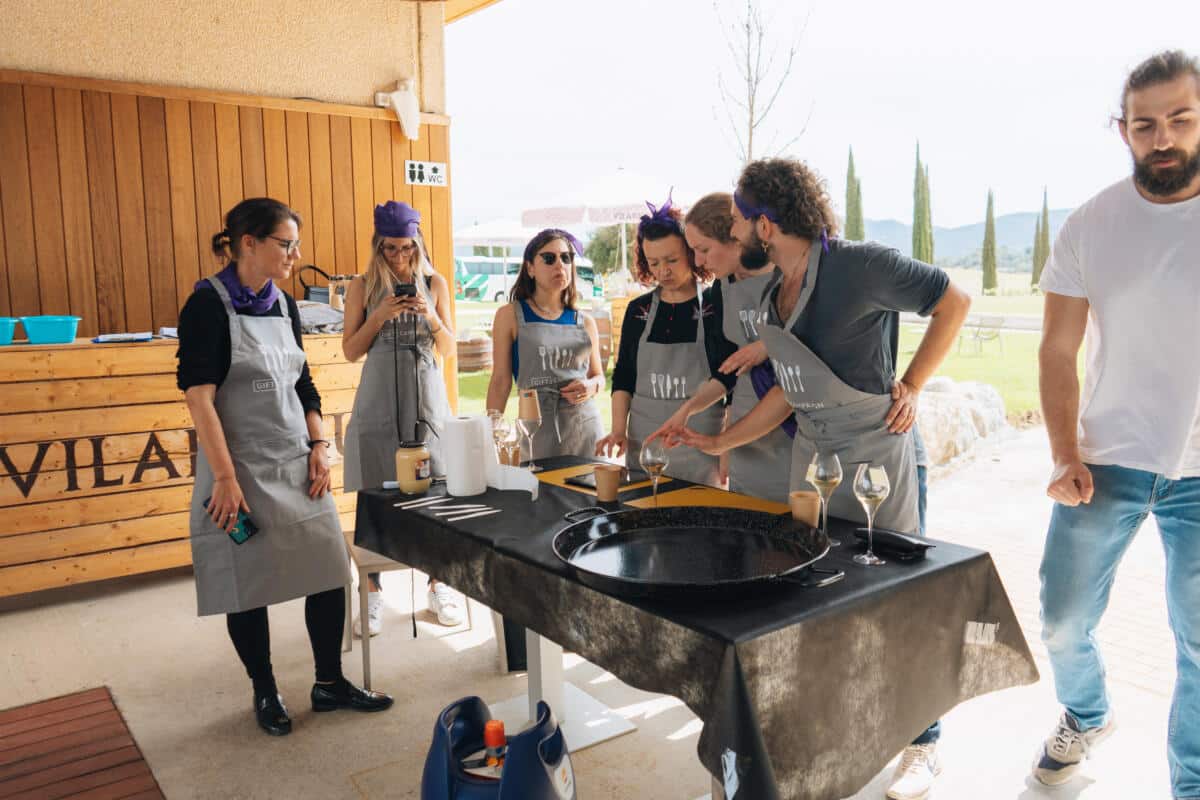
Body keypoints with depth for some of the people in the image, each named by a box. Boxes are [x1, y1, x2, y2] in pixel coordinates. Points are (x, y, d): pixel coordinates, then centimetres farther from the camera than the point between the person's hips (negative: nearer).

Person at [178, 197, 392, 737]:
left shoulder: (284, 305, 8)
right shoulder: (209, 304, -10)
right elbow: (200, 396, -15)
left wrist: (318, 447, 4)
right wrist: (225, 478, -18)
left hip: (297, 464, 6)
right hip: (242, 469, -6)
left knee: (329, 571, 6)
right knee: (248, 584, 6)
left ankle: (329, 683, 22)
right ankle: (265, 692, 26)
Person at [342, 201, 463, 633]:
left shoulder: (435, 284, 6)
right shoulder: (362, 286, 3)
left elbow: (448, 348, 7)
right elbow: (350, 351, 2)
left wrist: (430, 315, -12)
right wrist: (380, 316, -13)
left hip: (426, 398, 1)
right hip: (379, 400, -1)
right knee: (375, 495, -1)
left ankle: (438, 585, 16)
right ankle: (372, 591, 10)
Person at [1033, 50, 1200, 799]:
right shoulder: (1091, 226, -2)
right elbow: (1058, 352, 1)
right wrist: (1065, 456, -7)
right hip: (1107, 463, 1)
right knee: (1062, 624, 10)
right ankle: (1086, 715, 41)